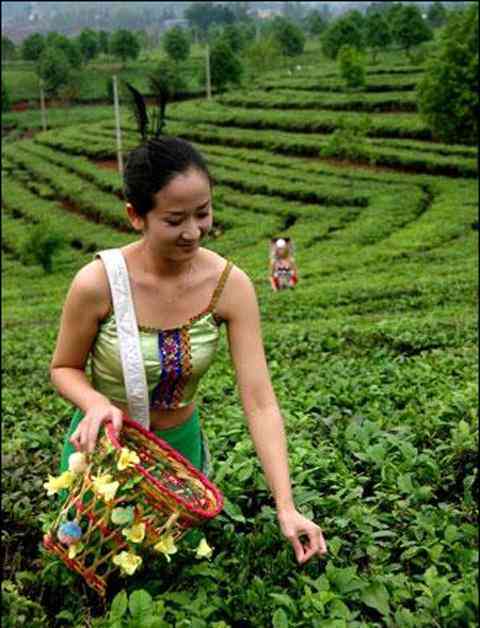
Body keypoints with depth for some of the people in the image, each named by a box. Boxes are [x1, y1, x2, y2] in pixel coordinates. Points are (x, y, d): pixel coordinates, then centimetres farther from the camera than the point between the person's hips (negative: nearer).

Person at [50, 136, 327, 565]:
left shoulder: (231, 285, -23)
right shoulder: (98, 283, -29)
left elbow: (261, 403, -22)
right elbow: (64, 369, -10)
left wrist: (286, 508, -26)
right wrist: (97, 403, -32)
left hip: (181, 441, 2)